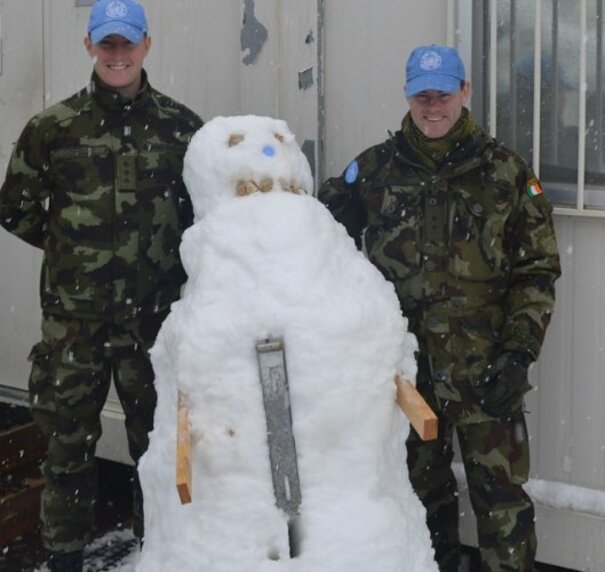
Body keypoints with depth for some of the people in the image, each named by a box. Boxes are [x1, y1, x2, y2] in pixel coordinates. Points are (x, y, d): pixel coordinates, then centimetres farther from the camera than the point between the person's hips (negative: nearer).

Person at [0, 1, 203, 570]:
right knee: (70, 438, 7)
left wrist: (170, 252, 2)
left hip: (156, 313, 1)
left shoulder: (180, 125, 0)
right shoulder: (52, 127, -2)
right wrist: (68, 247, 5)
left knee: (157, 435, 12)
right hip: (74, 315, -1)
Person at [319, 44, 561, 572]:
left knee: (501, 495, -3)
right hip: (404, 367, 2)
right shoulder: (374, 170, 4)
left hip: (483, 369, -2)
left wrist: (518, 354, -7)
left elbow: (537, 271, 1)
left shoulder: (506, 172, 1)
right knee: (421, 488, 16)